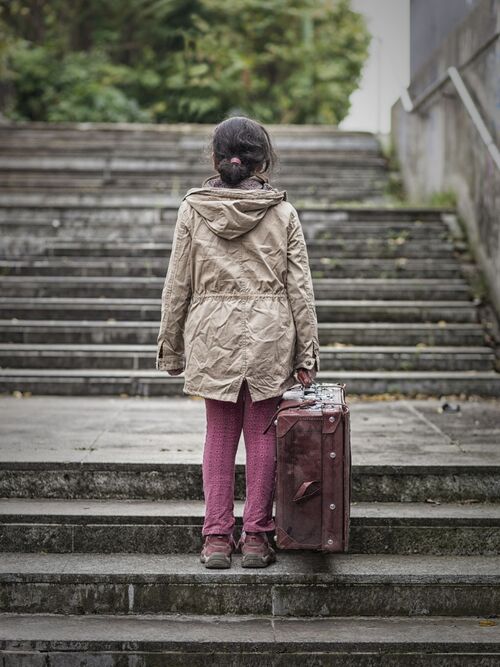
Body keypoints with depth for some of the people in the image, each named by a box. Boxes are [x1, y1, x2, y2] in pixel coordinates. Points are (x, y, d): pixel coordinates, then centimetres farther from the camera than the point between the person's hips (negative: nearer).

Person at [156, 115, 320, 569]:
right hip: (270, 333, -1)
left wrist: (170, 346, 11)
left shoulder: (192, 210, -1)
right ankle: (256, 537, 12)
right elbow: (300, 289, -2)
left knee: (219, 435, 10)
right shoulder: (282, 213, -3)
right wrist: (307, 354, 3)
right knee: (262, 435, 8)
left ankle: (217, 538, 11)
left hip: (213, 334, 1)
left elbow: (178, 285, 2)